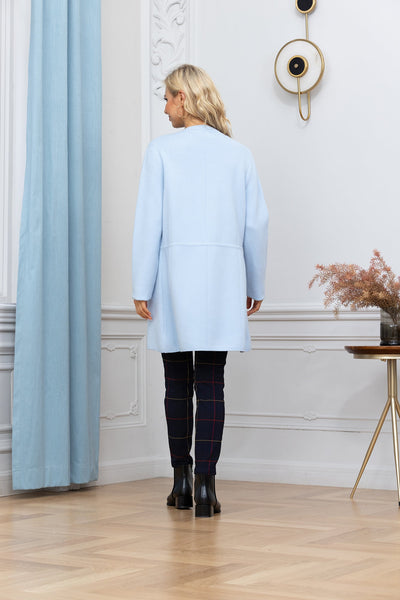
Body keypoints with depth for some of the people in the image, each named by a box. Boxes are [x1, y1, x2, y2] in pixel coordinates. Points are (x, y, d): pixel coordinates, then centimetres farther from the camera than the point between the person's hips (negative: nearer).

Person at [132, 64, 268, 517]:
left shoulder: (162, 149, -2)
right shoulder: (238, 153, 6)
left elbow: (148, 221, -5)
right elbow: (256, 223, 6)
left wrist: (142, 287, -1)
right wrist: (255, 285, 16)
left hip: (175, 276, -1)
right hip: (223, 277, 1)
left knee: (178, 382, 10)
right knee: (210, 383, 1)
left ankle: (182, 480, 15)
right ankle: (205, 485, -2)